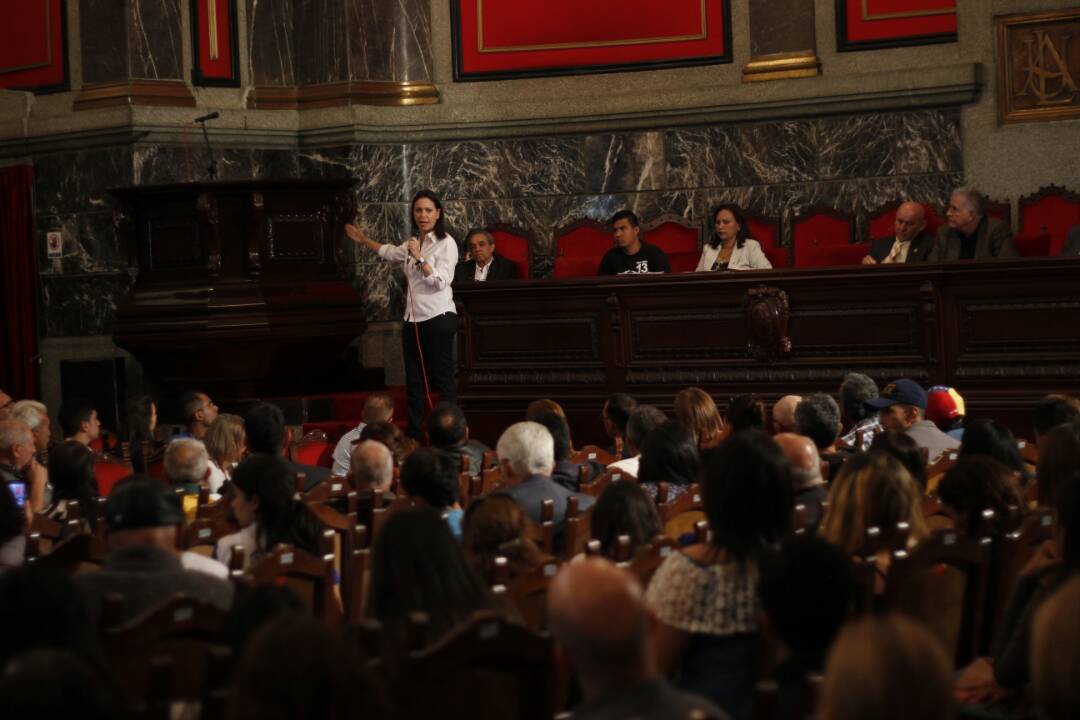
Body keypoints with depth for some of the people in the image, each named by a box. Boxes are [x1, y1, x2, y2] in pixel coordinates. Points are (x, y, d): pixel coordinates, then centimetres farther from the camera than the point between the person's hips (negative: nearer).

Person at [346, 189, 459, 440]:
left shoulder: (446, 243, -9)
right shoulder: (413, 242, 14)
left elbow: (441, 281, -19)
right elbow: (391, 253, 36)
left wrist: (419, 259, -25)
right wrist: (364, 241, 43)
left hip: (438, 318, -8)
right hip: (413, 319, 8)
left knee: (443, 379, -8)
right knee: (414, 382, 10)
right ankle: (414, 435, 16)